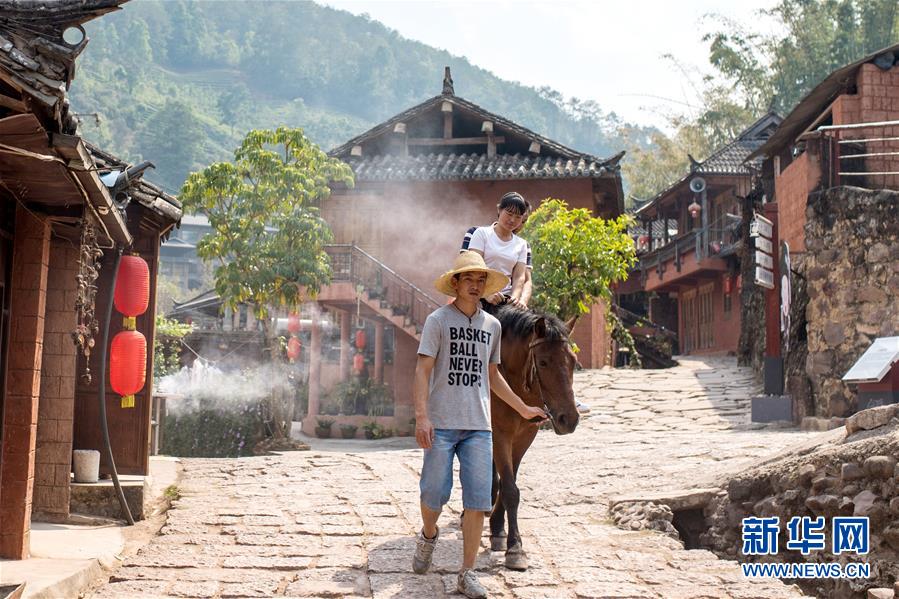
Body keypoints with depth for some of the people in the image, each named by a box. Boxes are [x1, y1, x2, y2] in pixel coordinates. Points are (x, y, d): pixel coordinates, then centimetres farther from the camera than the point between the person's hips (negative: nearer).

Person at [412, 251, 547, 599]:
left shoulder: (492, 325, 13)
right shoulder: (438, 320, -2)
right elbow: (422, 370, -8)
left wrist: (523, 408, 25)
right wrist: (421, 417, -19)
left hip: (478, 426, 4)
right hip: (441, 424, -4)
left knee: (478, 500, -1)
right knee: (434, 493, 2)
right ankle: (429, 535, 36)